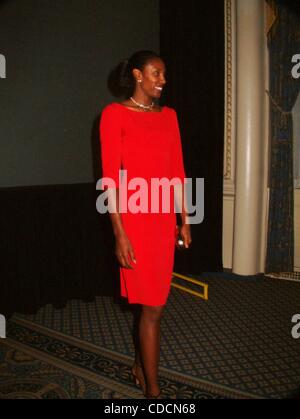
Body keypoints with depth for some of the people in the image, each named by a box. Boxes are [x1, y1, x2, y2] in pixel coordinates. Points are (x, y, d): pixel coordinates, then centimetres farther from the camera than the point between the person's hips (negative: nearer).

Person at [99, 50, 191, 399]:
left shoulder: (168, 115, 13)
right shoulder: (115, 113, -5)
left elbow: (178, 170, 13)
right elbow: (111, 176, -10)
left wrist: (184, 220, 12)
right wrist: (119, 232, -15)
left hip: (165, 217, 6)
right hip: (135, 217, -6)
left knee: (149, 300, 15)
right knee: (153, 306, -1)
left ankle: (140, 366, 35)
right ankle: (153, 390, 17)